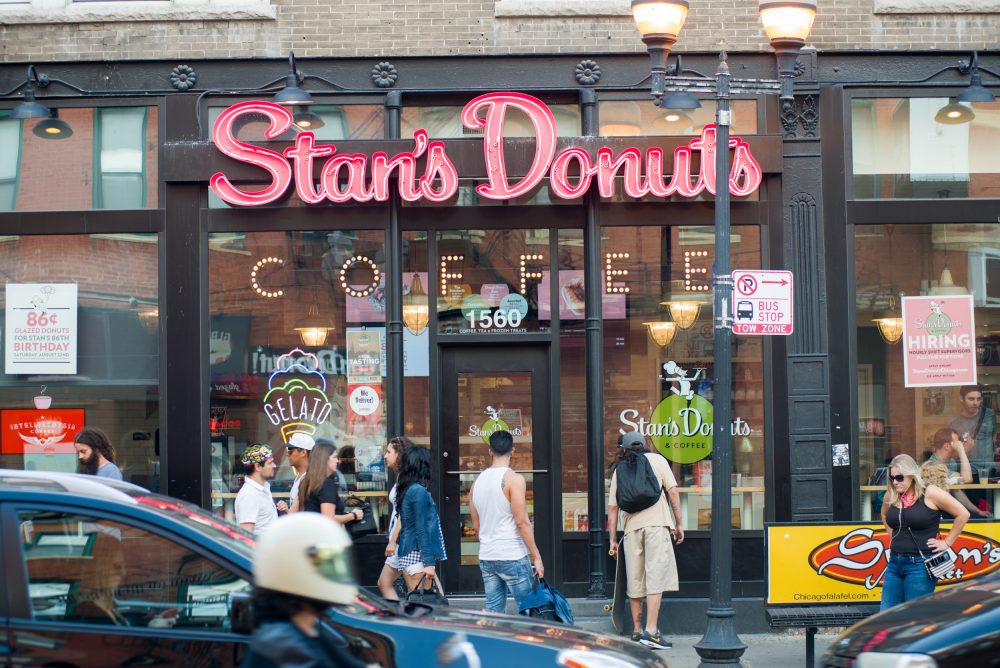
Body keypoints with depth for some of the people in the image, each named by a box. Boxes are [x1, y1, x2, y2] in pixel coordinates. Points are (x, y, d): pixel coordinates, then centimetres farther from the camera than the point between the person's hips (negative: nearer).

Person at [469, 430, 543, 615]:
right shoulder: (514, 479, -10)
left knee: (493, 610, 8)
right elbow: (522, 522, -15)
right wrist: (536, 557, -11)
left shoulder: (478, 481, 10)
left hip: (486, 557, 6)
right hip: (512, 556, -6)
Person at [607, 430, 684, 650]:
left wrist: (613, 539, 17)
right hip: (657, 524, -3)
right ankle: (650, 631, -16)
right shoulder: (657, 459, 10)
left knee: (634, 580, 10)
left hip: (631, 527, 3)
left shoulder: (619, 470, 16)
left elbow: (613, 507, 12)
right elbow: (673, 492, 2)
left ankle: (637, 630, 17)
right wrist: (678, 524, 7)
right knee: (656, 577, -7)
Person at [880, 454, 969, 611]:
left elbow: (963, 514, -6)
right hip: (895, 563, 6)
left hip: (920, 564, -6)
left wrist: (946, 542, -5)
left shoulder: (930, 494, -8)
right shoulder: (891, 496, 8)